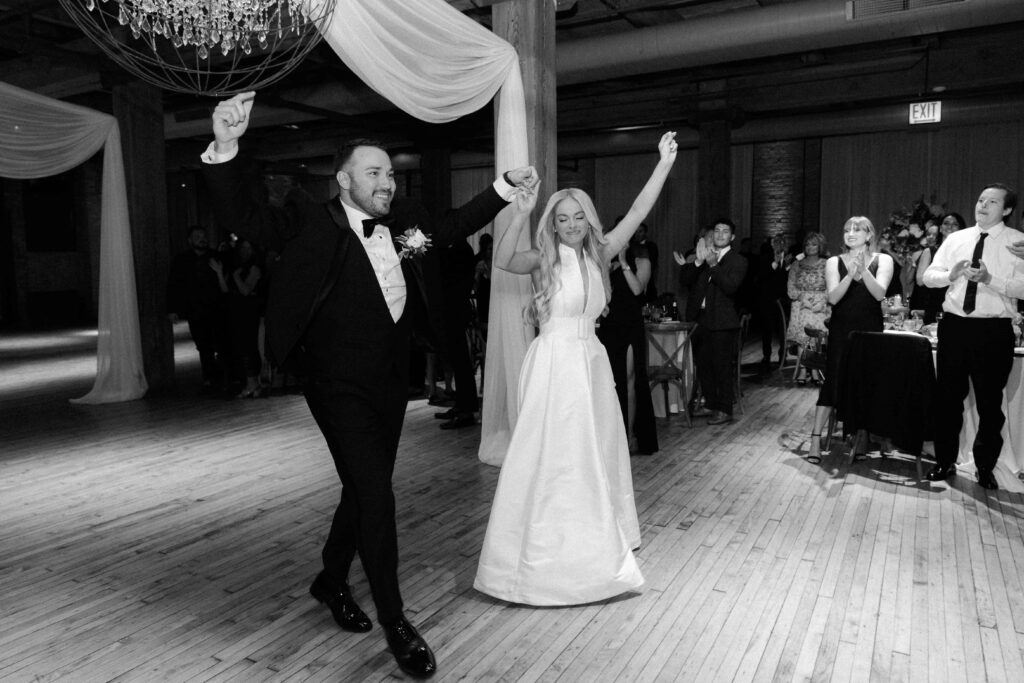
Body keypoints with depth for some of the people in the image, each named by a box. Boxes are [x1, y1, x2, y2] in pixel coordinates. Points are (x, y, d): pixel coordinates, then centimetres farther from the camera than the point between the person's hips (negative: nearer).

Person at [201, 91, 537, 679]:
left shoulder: (404, 221, 8)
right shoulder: (312, 223, -8)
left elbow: (454, 227, 22)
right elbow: (241, 216, -17)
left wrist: (505, 187, 18)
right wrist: (225, 148, -33)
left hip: (392, 380, 6)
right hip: (340, 382, -6)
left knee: (365, 489, 18)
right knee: (375, 493, -8)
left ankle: (332, 581, 42)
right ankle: (395, 620, 9)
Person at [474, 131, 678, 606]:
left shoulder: (598, 254, 7)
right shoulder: (543, 259, -5)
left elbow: (638, 213, 1)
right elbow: (502, 260, -25)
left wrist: (664, 163, -2)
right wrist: (521, 215, -34)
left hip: (591, 362, 6)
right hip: (553, 362, -5)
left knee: (594, 454, 15)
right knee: (550, 456, 1)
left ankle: (591, 545, 33)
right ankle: (543, 553, 16)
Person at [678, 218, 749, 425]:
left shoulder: (738, 261, -3)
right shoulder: (705, 255, 13)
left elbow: (730, 287, -18)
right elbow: (685, 280, 2)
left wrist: (713, 265, -25)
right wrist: (698, 262, -13)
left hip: (722, 322, -6)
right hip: (703, 319, 6)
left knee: (722, 366, -3)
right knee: (703, 365, 14)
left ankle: (725, 410, 6)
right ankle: (710, 404, 28)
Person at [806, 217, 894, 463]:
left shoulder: (883, 260, 3)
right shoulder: (834, 262, 4)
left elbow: (879, 294, -12)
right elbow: (833, 297, -9)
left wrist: (863, 270, -26)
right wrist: (851, 274, -24)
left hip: (870, 332, 0)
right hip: (841, 331, 0)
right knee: (832, 381, -4)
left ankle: (862, 438, 17)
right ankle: (816, 438, -1)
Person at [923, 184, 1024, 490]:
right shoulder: (955, 239, 9)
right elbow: (928, 276, 5)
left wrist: (990, 279, -24)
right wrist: (951, 274, -14)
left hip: (994, 330, -3)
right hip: (954, 325, 3)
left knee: (990, 401, 7)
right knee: (947, 397, 10)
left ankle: (985, 468, 24)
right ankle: (945, 462, 24)